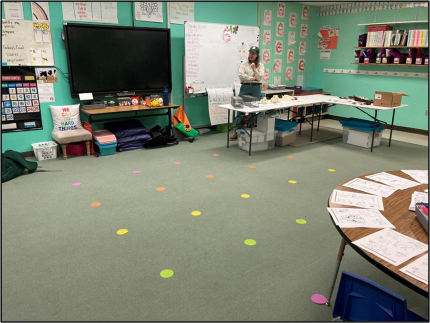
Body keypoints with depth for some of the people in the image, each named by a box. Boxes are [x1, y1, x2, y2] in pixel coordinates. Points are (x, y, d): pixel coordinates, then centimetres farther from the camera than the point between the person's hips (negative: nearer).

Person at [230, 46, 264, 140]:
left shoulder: (260, 65, 8)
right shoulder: (244, 64, 7)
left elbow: (259, 77, -3)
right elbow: (241, 75, -6)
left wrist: (254, 69, -16)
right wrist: (252, 78, -8)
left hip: (256, 89, 1)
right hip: (245, 87, -1)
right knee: (240, 109, -3)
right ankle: (237, 132, 2)